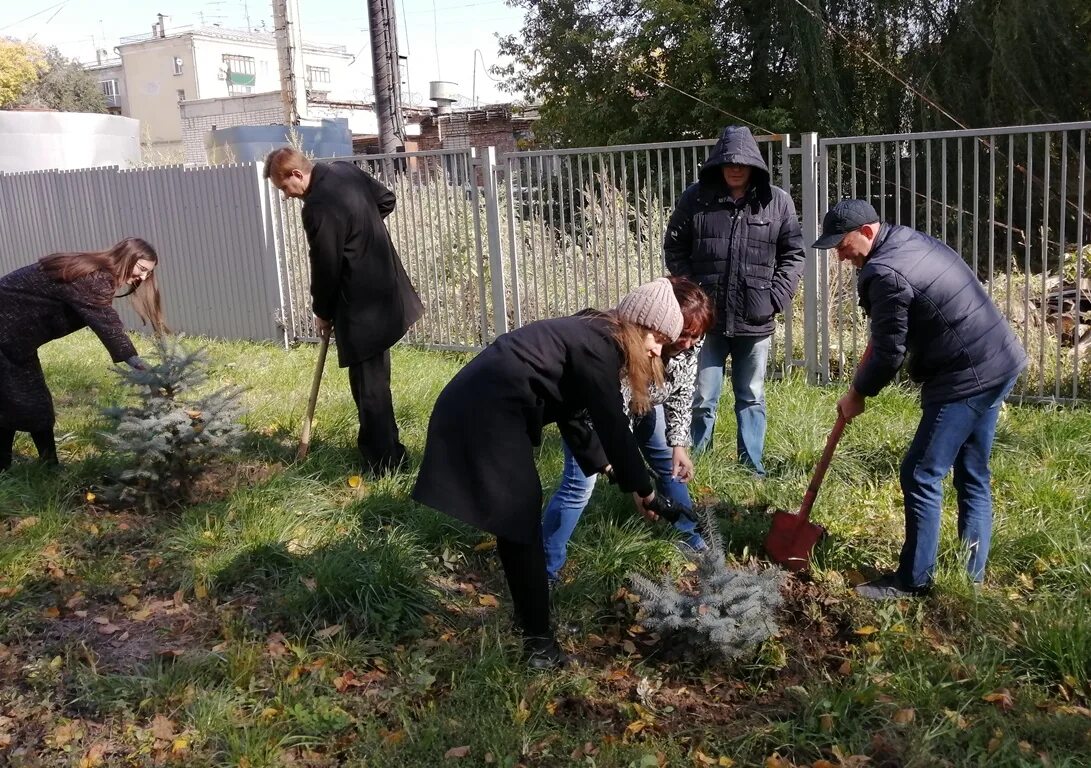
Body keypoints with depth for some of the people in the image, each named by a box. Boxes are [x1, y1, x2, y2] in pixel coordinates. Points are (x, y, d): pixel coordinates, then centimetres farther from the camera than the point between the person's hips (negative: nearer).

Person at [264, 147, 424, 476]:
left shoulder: (318, 208, -25)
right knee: (375, 379, 22)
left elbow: (325, 269, -17)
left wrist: (322, 313, -1)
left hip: (361, 306, -10)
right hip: (383, 292, 10)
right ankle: (383, 447, 36)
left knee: (368, 385, 1)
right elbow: (387, 199, 19)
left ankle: (383, 462, 10)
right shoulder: (345, 170, 3)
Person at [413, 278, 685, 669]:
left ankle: (528, 616, 34)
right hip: (486, 415, -11)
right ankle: (538, 639, 9)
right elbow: (612, 427, -12)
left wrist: (599, 464, 27)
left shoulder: (588, 336, 16)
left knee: (519, 521, 19)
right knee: (520, 526, -2)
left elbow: (568, 409, 24)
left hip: (479, 408, 11)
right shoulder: (598, 347, -13)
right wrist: (642, 490, -2)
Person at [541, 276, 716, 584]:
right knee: (579, 484, -15)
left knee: (670, 464, 10)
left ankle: (691, 537, 31)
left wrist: (679, 445, -16)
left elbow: (682, 394, -7)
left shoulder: (690, 345, -24)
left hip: (644, 400, 6)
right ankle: (545, 570, -8)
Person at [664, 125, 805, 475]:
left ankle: (751, 465, 24)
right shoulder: (695, 198, 0)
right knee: (702, 399, 3)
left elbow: (793, 255, 6)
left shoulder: (777, 202, 2)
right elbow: (674, 249, 6)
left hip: (754, 320, 1)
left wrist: (775, 298, -5)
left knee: (752, 398, 13)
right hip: (706, 317, -1)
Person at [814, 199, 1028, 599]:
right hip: (999, 362, 10)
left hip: (965, 378, -10)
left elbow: (888, 353, -14)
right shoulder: (909, 238, 11)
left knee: (921, 475, -3)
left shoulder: (885, 274, -19)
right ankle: (970, 577, 23)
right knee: (972, 476, 15)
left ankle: (912, 580, 5)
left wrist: (857, 394, 0)